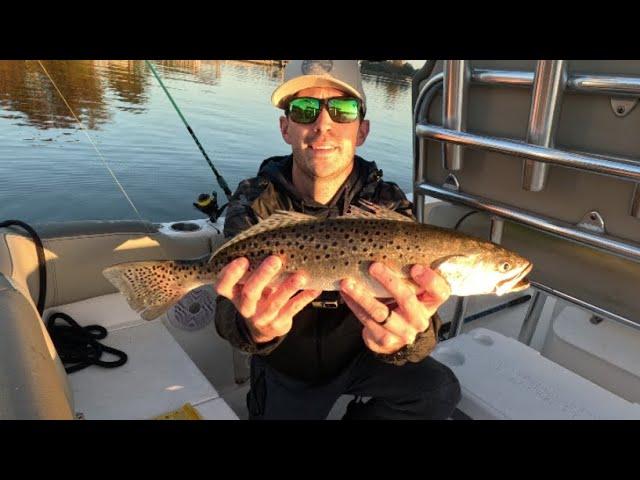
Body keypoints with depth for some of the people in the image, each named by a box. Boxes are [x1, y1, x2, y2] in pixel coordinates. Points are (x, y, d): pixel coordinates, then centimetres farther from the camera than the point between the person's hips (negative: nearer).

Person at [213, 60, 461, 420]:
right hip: (286, 367, 0)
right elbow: (229, 318, -26)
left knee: (439, 391, -18)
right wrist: (255, 327, -51)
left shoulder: (387, 206, -15)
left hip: (357, 354, 1)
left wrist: (406, 336, -52)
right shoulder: (255, 204, -17)